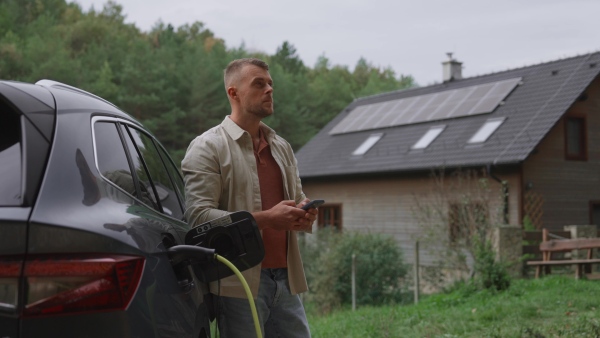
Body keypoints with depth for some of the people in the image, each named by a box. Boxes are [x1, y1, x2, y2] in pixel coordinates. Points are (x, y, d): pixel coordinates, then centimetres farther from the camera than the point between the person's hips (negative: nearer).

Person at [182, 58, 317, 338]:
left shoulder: (282, 147, 19)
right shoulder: (207, 147, -3)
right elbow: (198, 215, -13)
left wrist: (304, 213, 1)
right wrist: (266, 219, -20)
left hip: (286, 280, 6)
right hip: (240, 283, -6)